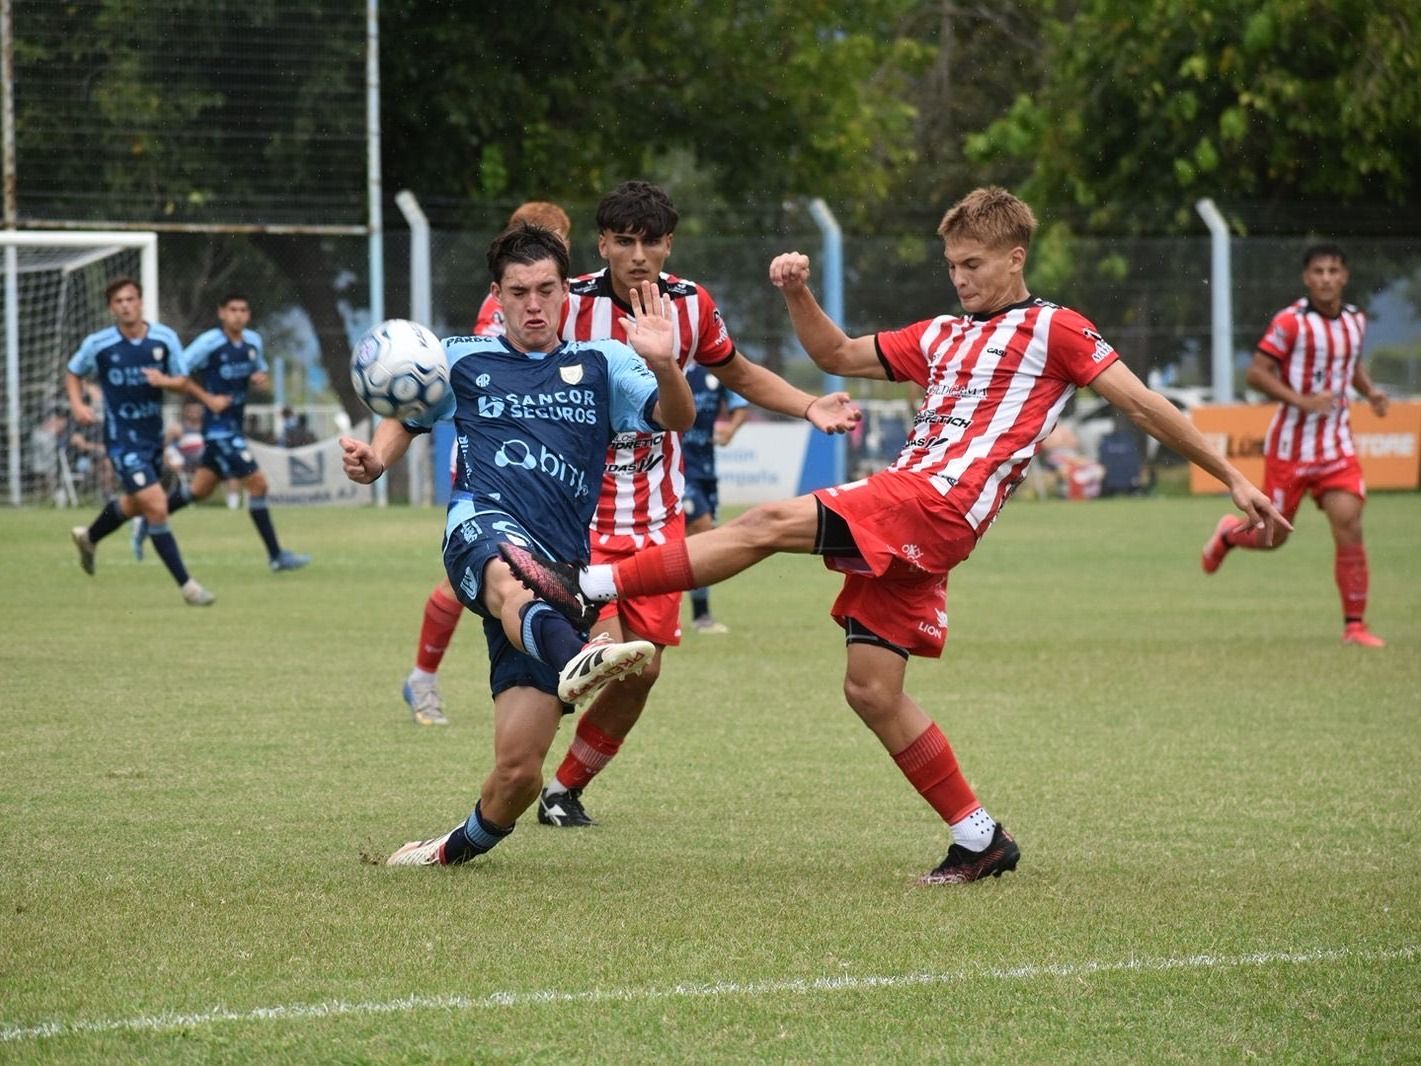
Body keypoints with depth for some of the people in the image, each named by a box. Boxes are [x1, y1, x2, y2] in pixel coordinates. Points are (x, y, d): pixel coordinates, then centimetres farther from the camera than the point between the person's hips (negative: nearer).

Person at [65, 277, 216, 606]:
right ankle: (186, 584, -9)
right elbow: (73, 373, 7)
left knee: (135, 504, 25)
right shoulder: (98, 344, -10)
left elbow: (182, 382, 1)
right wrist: (77, 405, -10)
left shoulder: (165, 338, -5)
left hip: (153, 435, 5)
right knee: (156, 507, -16)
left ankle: (88, 537, 55)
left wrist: (164, 380, -21)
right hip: (122, 439, -5)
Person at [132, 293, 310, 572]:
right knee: (257, 483, -11)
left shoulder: (253, 341, 6)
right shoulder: (209, 343, -15)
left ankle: (147, 525, 32)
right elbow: (178, 374, -12)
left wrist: (260, 379, -2)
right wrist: (208, 399, -18)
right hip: (218, 426, -8)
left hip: (234, 426, 8)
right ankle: (276, 555, -5)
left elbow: (259, 371, 22)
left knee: (200, 489, 16)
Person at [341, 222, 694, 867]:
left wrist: (663, 366, -20)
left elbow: (677, 418, 2)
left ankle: (464, 845, 26)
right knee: (515, 578, -43)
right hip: (484, 526, -1)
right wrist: (375, 460, 8)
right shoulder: (463, 362, 18)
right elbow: (404, 418, 31)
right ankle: (572, 659, -77)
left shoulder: (600, 366, 15)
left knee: (518, 769, -5)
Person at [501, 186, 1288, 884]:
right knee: (871, 691, 3)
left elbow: (1143, 404, 5)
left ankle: (587, 587, -23)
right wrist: (798, 295, 13)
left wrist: (1231, 478, 3)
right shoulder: (941, 337, 27)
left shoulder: (1053, 331, 6)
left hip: (935, 508, -9)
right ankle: (978, 839, 11)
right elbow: (838, 356, 31)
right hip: (899, 516, 9)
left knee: (768, 524, -19)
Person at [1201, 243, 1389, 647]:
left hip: (1337, 445, 4)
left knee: (1349, 527, -12)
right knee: (1274, 535, 6)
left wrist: (1370, 391, 6)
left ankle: (1354, 625, -5)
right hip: (1291, 443, -4)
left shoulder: (1356, 321, 6)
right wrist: (1303, 401, -24)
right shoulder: (1290, 322, -13)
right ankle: (1228, 534, 42)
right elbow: (1256, 373, -15)